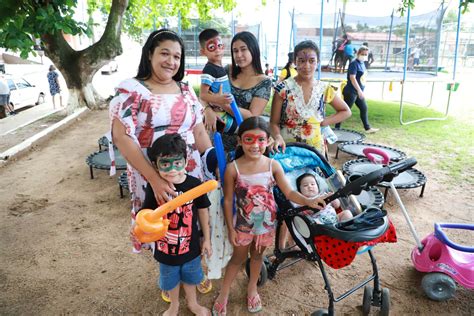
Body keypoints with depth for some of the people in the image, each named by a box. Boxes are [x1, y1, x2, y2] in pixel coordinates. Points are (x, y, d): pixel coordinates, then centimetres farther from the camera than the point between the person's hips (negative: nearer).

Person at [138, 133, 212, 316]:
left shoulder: (195, 184, -19)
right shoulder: (154, 188, -21)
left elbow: (203, 212, -6)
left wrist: (207, 239, 2)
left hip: (190, 245, 0)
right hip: (165, 247, 0)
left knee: (190, 275, 26)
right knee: (170, 278, 25)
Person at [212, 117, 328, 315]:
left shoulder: (273, 165, -15)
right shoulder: (233, 168, -20)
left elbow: (289, 192, -14)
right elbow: (228, 200, -12)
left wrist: (308, 201, -31)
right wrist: (230, 228, -7)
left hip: (267, 223, 2)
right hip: (243, 224, -2)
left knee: (257, 255, 24)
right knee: (238, 258, 17)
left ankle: (252, 288, 50)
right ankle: (223, 294, 40)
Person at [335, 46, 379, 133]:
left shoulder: (362, 64, 13)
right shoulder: (354, 64, -14)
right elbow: (352, 78, -23)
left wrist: (361, 91, 20)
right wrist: (359, 90, -28)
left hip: (359, 92, 9)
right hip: (351, 91, -9)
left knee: (364, 109, 14)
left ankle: (367, 128, 24)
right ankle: (337, 128, 4)